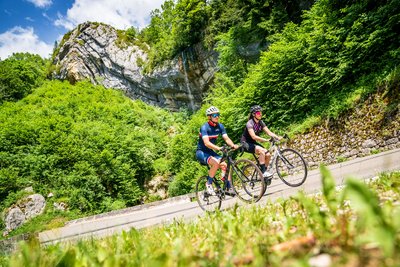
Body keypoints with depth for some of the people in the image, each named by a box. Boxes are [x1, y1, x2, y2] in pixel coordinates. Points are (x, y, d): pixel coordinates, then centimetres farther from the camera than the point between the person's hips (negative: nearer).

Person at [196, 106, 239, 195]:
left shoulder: (220, 126, -2)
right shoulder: (204, 127, -21)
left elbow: (226, 138, -12)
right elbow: (206, 143, -34)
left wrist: (233, 145, -32)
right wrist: (218, 148, -48)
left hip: (210, 152, 6)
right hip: (201, 152, -6)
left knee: (225, 165, -10)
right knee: (216, 163, -31)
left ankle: (229, 188, -2)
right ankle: (209, 183, -13)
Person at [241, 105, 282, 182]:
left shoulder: (261, 122, 1)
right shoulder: (250, 123, -20)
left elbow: (269, 132, -6)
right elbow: (253, 136, -32)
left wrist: (278, 137, -23)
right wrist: (266, 140, -40)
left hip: (253, 143, 7)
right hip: (246, 143, -7)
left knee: (268, 155, -12)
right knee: (261, 150, -31)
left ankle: (264, 172, 5)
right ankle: (263, 172, -24)